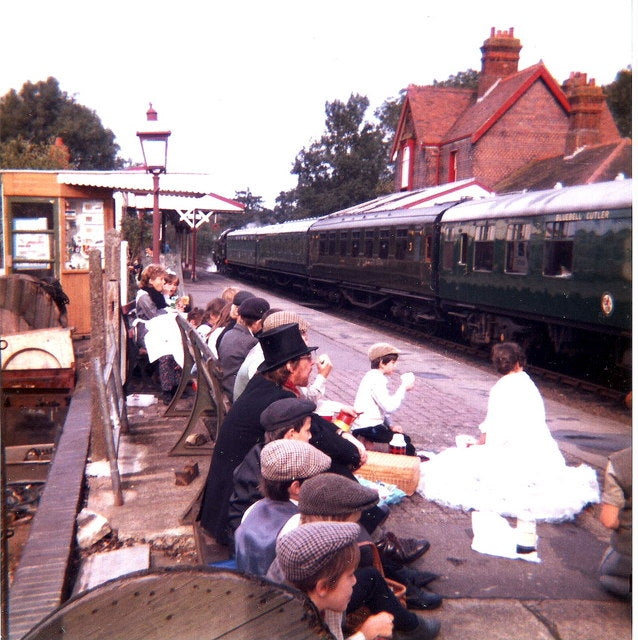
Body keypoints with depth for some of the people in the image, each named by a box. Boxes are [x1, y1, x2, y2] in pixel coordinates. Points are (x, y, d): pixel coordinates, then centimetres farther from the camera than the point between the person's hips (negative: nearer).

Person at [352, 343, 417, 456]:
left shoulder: (372, 376, 15)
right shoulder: (376, 380, -17)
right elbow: (390, 407, -26)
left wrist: (389, 425, 7)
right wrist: (404, 387, -16)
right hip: (367, 429, -10)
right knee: (405, 440, -10)